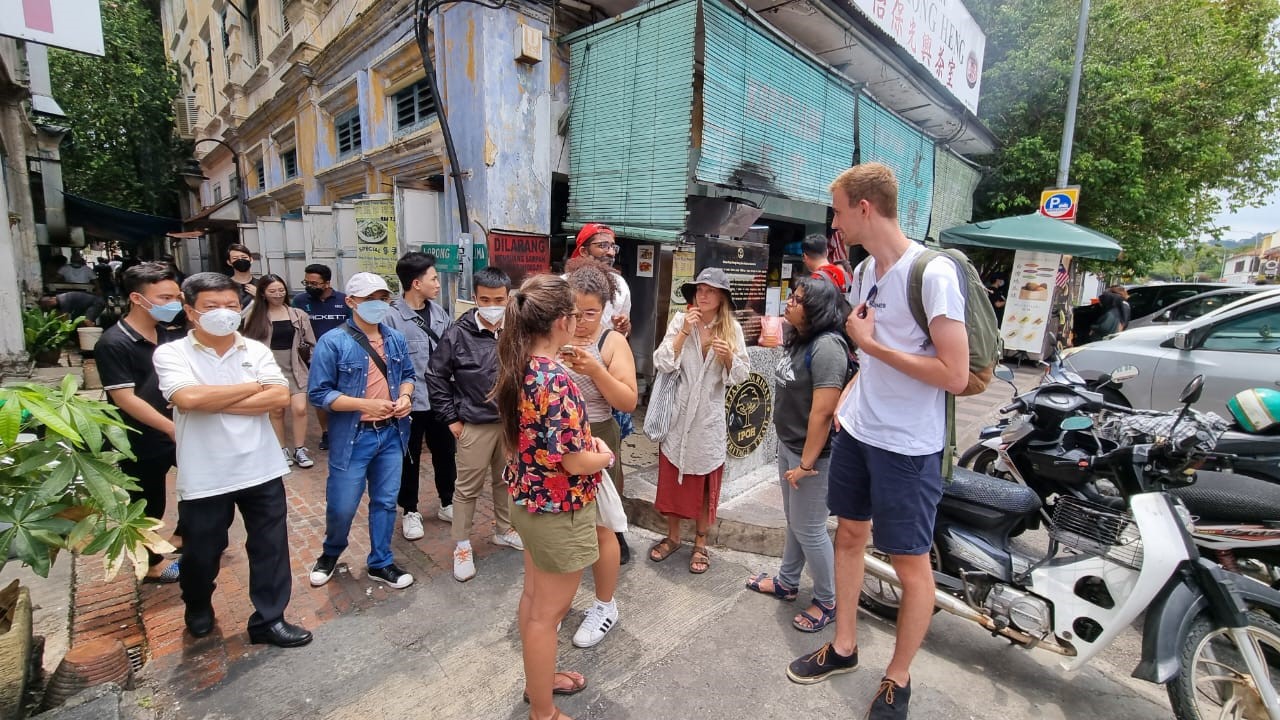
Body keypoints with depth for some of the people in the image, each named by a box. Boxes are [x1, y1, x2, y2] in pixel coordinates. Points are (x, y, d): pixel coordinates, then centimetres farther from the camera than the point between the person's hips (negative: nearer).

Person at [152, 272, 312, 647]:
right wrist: (253, 387, -13)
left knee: (271, 547, 9)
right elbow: (188, 398, -24)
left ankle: (269, 619, 26)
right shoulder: (171, 353, -6)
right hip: (204, 477, -1)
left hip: (261, 470, 2)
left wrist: (215, 403, -16)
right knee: (201, 553, 19)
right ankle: (198, 608, 49)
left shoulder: (256, 350, 1)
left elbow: (280, 396, -11)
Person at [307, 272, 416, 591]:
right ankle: (330, 553, 40)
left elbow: (407, 374, 16)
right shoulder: (333, 342, -12)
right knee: (342, 506, 8)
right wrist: (366, 404, -21)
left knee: (385, 502, 13)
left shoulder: (396, 339, 3)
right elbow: (319, 393, -13)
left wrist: (405, 395, -6)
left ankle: (381, 563, 30)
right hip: (353, 437, -4)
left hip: (391, 434, 4)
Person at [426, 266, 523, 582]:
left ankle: (505, 530, 40)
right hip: (475, 425, -3)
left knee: (506, 481, 19)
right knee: (467, 488, 9)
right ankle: (461, 545, 27)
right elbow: (436, 376, -4)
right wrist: (451, 418, -4)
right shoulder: (458, 334, -11)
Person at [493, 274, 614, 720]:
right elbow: (575, 462, -26)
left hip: (526, 497, 9)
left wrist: (585, 441, 5)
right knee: (548, 612, 11)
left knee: (534, 596, 25)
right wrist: (605, 456, -5)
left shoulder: (518, 369, -2)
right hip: (558, 508, -9)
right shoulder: (556, 381, -29)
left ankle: (538, 679, 48)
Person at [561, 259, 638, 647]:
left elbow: (628, 402, -15)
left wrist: (596, 371, -25)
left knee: (598, 528, 11)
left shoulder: (613, 341, -10)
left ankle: (605, 606, 33)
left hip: (595, 442, -3)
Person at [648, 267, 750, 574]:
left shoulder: (732, 328, -2)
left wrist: (729, 356, -21)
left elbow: (741, 375, -2)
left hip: (710, 416, 0)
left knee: (706, 481, 10)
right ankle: (673, 536, 33)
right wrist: (684, 332, -19)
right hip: (678, 413, 0)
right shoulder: (680, 320, -5)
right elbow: (662, 364, -12)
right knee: (672, 477, 12)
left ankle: (700, 543, 28)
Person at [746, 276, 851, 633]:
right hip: (788, 445, 9)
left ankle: (827, 602, 25)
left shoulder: (827, 346, -23)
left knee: (809, 529, 5)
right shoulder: (800, 339, 7)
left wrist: (806, 462, -22)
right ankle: (787, 582, 39)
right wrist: (791, 453, 16)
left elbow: (822, 411, -26)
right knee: (794, 521, 22)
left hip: (811, 452, -9)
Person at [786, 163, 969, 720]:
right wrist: (848, 396, 8)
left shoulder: (933, 272, -18)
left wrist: (871, 344, -19)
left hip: (908, 445, -7)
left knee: (910, 562, 8)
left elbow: (955, 375, -23)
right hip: (855, 430, 8)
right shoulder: (864, 272, 7)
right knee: (849, 534, 18)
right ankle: (844, 645, 38)